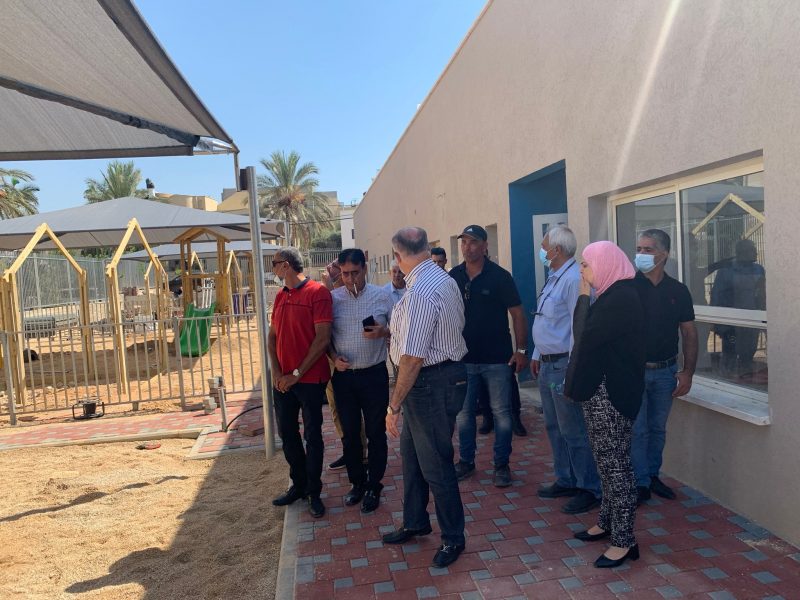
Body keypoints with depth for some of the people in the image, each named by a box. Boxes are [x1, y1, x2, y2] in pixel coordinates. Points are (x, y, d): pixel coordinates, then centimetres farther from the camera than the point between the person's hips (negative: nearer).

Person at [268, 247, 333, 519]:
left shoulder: (318, 292, -11)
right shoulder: (280, 296, 11)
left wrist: (297, 374, -14)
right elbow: (272, 336, 11)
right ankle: (298, 484, 30)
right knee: (287, 433, 13)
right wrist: (276, 373, -3)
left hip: (310, 378, -6)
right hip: (282, 380, 7)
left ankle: (313, 492, 19)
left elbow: (323, 338, -16)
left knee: (312, 436, 4)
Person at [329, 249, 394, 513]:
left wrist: (384, 332, -18)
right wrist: (334, 358, -10)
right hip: (343, 375, 2)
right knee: (349, 433, 12)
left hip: (374, 374, -1)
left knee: (375, 433, 7)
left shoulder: (382, 296, -2)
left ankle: (373, 487, 23)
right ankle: (357, 482, 31)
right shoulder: (332, 298, 1)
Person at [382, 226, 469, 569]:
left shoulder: (420, 291, -24)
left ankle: (453, 537, 26)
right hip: (448, 371, 10)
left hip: (431, 383, -10)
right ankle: (415, 523, 40)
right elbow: (457, 325, 18)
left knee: (435, 464, 6)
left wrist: (394, 405, -19)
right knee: (411, 453, 22)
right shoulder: (446, 280, 6)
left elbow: (413, 358, -26)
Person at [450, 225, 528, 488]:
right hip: (463, 358, 3)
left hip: (497, 358, -3)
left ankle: (502, 464, 20)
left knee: (501, 412, 5)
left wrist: (521, 350, -10)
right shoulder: (453, 276, 2)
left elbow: (518, 314, -6)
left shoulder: (500, 276, -8)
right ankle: (466, 461, 27)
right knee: (463, 412, 12)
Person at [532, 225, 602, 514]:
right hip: (547, 365, 10)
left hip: (564, 366, -10)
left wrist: (572, 371, -23)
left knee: (573, 431, -1)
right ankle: (566, 481, 31)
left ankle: (590, 489, 13)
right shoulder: (554, 278, 15)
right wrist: (537, 355, 21)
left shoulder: (574, 279, -18)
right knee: (554, 427, 17)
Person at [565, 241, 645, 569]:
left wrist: (583, 297, -11)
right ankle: (607, 522, 32)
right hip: (601, 391, 10)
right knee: (607, 461, 18)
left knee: (615, 464, -1)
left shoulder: (621, 298, -18)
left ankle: (624, 541, 10)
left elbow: (585, 337, -20)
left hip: (611, 394, -10)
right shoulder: (613, 294, 13)